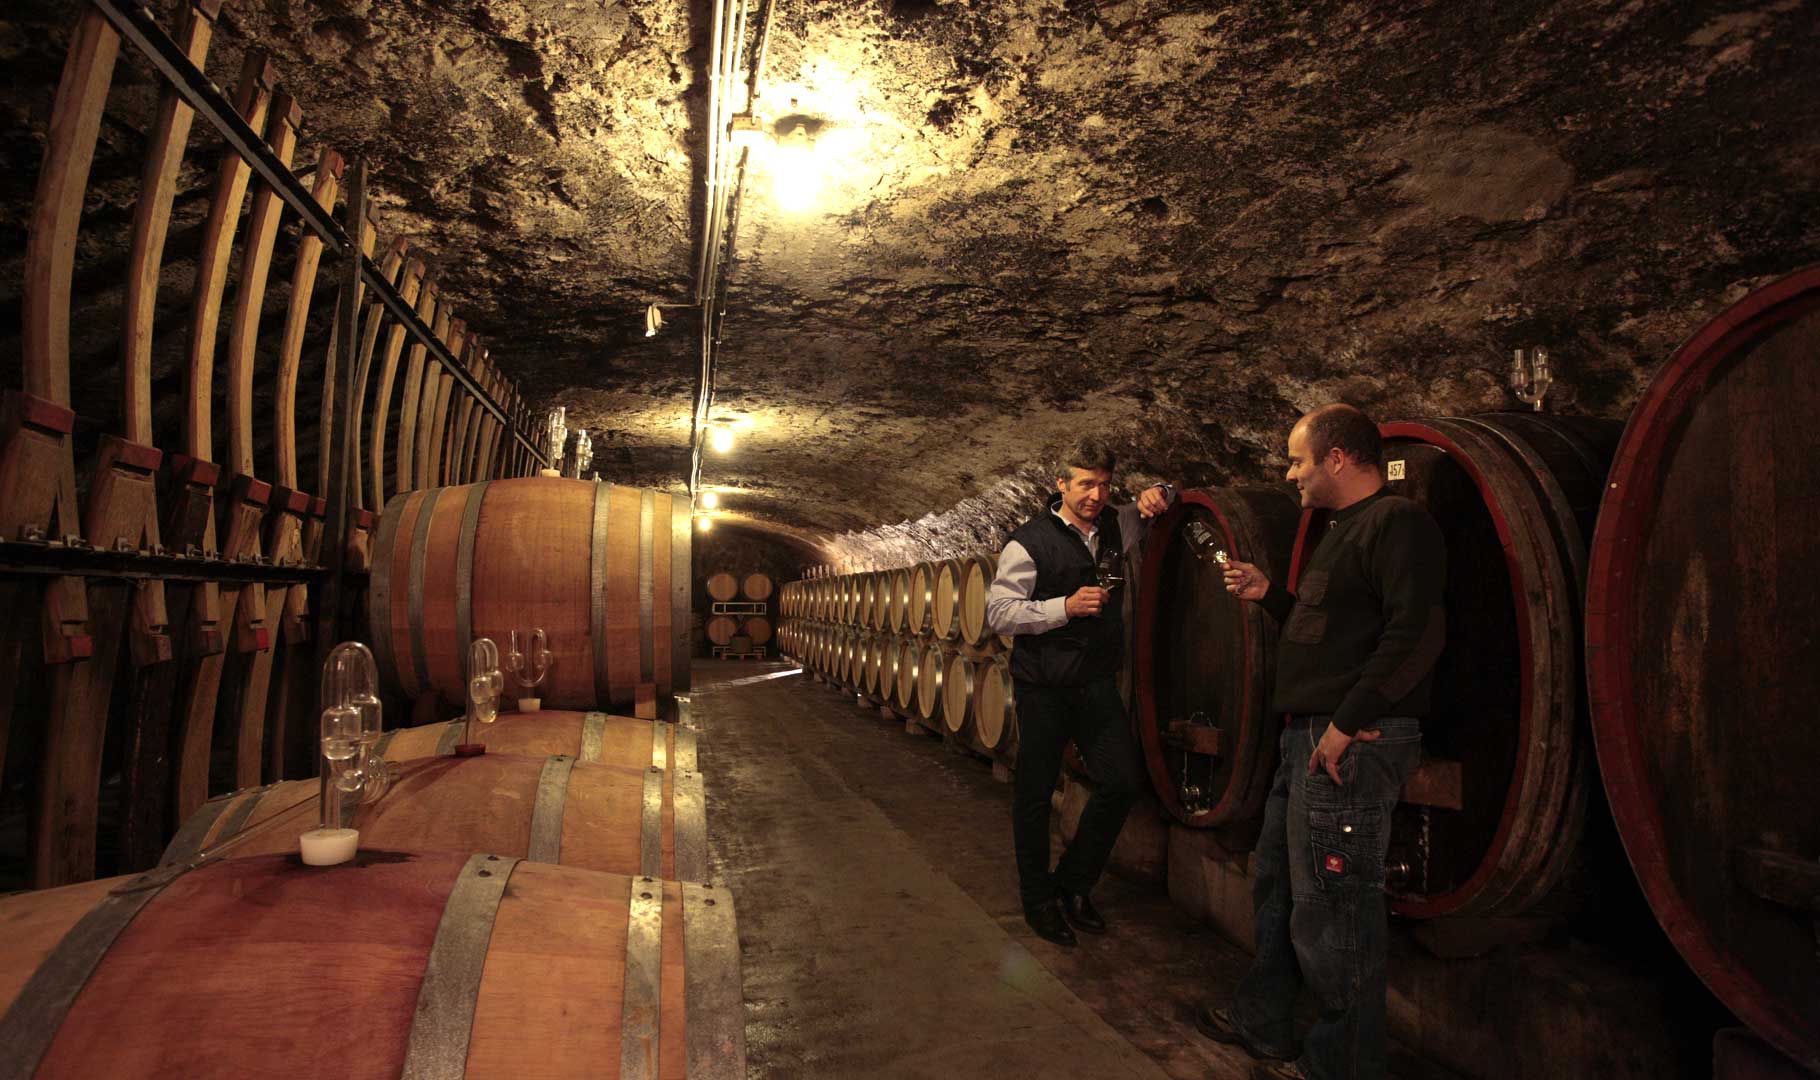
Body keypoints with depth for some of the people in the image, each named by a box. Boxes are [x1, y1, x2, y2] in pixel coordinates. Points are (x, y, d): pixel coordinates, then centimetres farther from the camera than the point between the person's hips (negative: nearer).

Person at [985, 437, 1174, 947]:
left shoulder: (1114, 527, 7)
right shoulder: (1030, 541, -10)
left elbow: (1166, 500, 25)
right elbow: (997, 612, -14)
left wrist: (1155, 495, -1)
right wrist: (1065, 607, -24)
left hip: (1098, 683, 5)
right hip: (1044, 688, -5)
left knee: (1122, 780, 1)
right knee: (1035, 793, 6)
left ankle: (1072, 884, 22)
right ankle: (1037, 899, 26)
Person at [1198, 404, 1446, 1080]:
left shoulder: (1396, 522, -11)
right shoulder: (1345, 531, 21)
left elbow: (1417, 630, -24)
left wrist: (1348, 722, -25)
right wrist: (1268, 595, 15)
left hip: (1352, 745, -11)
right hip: (1309, 740, 11)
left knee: (1331, 910, -2)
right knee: (1278, 889, 19)